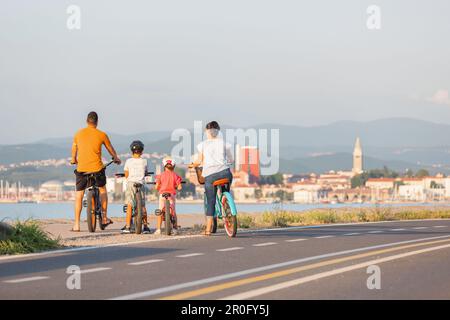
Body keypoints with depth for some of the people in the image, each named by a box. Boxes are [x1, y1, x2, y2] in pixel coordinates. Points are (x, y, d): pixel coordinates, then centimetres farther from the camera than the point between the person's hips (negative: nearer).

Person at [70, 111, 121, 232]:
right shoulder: (102, 135, -1)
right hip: (97, 168, -1)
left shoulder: (79, 133, 4)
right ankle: (104, 218, 25)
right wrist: (116, 158, 34)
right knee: (102, 190, 23)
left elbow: (74, 149, 20)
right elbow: (110, 149, 14)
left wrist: (74, 160, 40)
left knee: (79, 196, 7)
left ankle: (76, 224, 1)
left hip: (81, 168, 1)